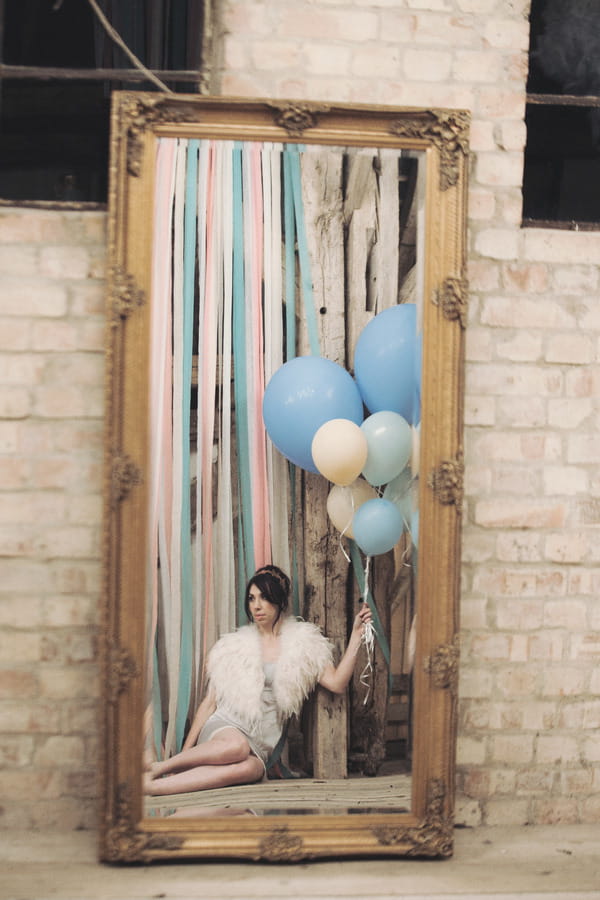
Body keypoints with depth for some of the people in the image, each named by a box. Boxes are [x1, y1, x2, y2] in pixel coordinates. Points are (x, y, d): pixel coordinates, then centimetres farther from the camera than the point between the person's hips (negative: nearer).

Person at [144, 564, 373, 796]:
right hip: (224, 727, 0)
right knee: (236, 746, -39)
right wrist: (186, 750, 4)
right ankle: (156, 769, -22)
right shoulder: (234, 646, 8)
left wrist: (356, 635, -8)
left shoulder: (303, 644, 9)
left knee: (249, 769, -37)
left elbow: (337, 683, -1)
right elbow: (209, 702, 9)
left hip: (259, 748, 1)